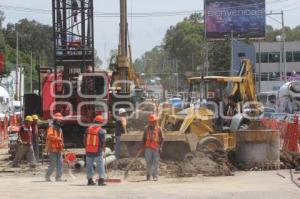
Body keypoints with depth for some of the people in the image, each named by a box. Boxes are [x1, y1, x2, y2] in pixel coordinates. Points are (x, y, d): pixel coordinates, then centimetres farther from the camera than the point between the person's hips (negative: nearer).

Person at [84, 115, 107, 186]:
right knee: (100, 165, 1)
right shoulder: (101, 131, -10)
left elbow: (85, 140, 9)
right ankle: (101, 180, -5)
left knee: (89, 165, 12)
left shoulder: (88, 129, 3)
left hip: (89, 151, 4)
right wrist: (103, 150, 2)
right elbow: (103, 142, -9)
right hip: (97, 151, -4)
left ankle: (90, 180, 16)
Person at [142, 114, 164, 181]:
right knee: (148, 162, 3)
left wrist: (161, 147, -4)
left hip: (156, 148, -1)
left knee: (156, 162, -4)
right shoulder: (147, 129, 8)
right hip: (148, 148, 1)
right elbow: (144, 138, 15)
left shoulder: (158, 129, 4)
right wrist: (144, 146, 9)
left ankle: (155, 176, -3)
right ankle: (148, 175, 16)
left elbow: (162, 138, 5)